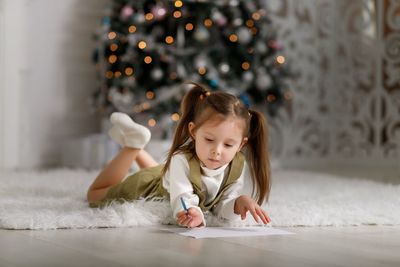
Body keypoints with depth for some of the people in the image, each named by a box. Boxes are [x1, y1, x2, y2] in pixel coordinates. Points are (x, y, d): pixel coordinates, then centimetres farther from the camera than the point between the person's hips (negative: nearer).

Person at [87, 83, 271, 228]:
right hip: (149, 185, -5)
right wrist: (195, 215, -75)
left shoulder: (240, 167, -33)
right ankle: (133, 144, 17)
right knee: (95, 195, 15)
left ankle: (137, 150, 48)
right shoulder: (182, 161, -45)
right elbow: (183, 203, -52)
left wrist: (239, 203, -50)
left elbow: (221, 210, -28)